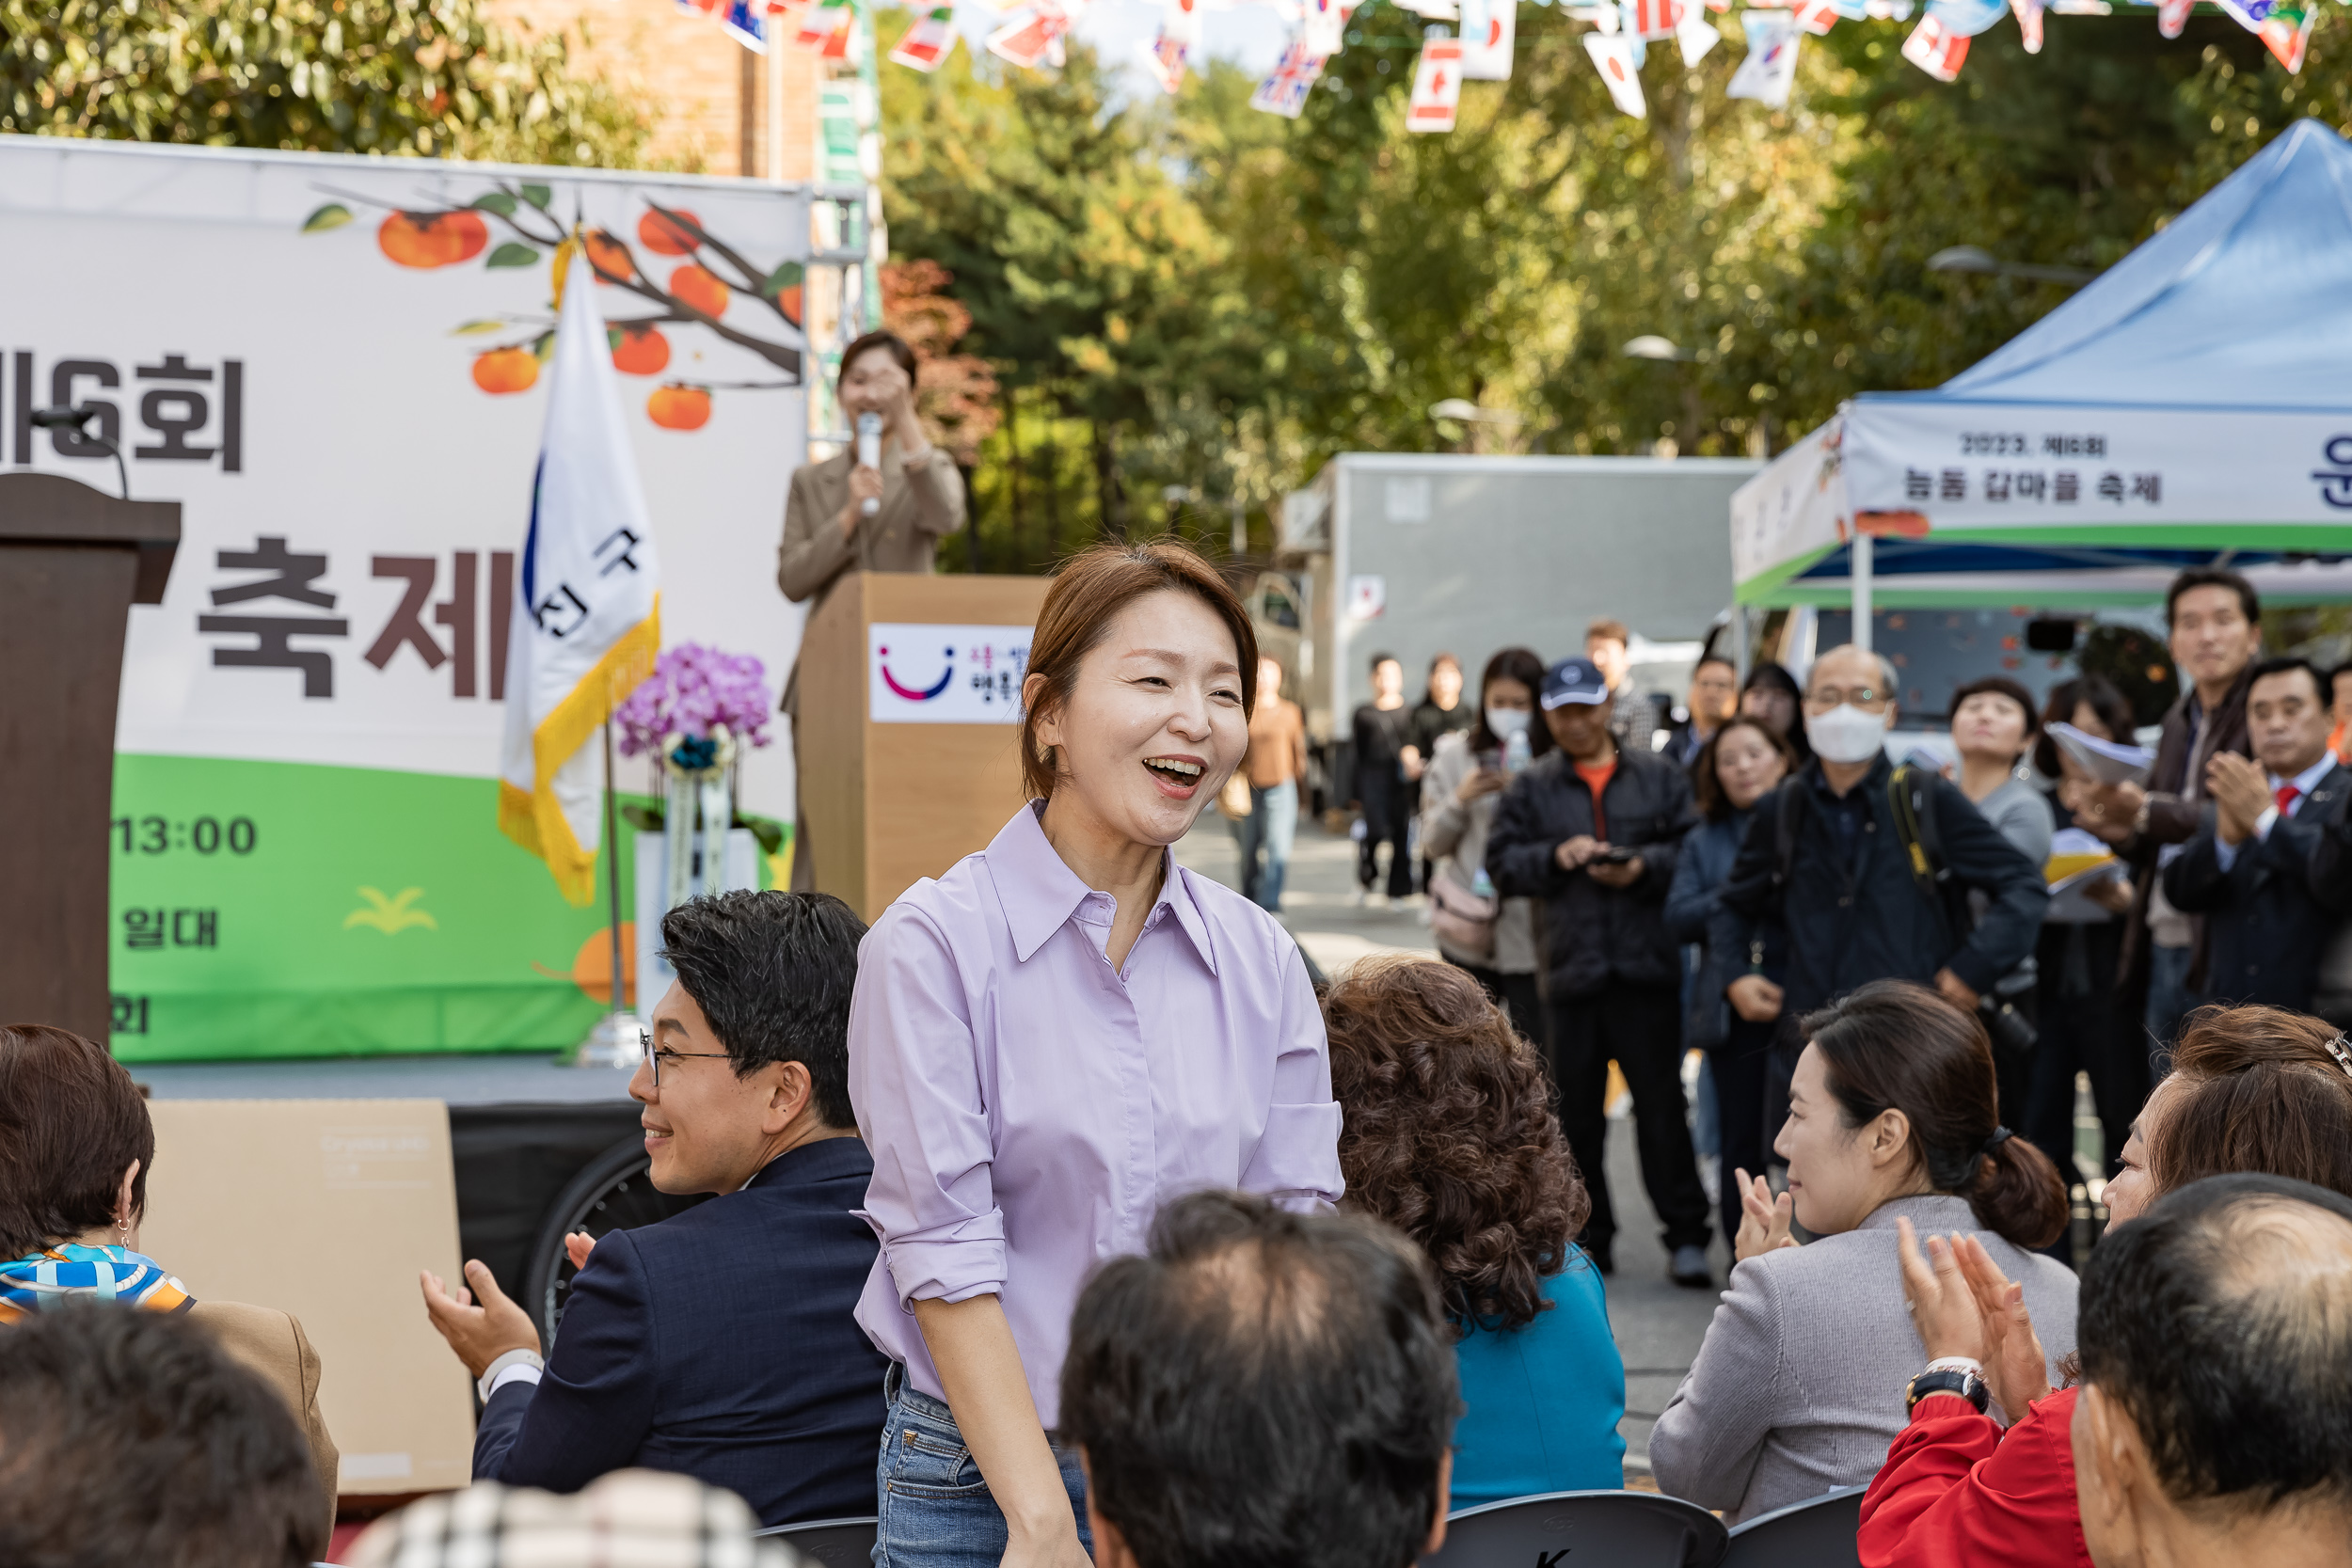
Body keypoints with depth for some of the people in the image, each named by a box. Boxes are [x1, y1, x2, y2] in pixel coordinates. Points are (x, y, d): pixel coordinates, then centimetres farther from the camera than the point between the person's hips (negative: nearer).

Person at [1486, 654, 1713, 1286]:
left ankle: (1685, 1235, 2)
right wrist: (1555, 857, -10)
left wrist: (1642, 867, -12)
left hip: (1648, 970, -2)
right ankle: (1589, 1237, 17)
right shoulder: (1531, 788, 12)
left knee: (1662, 1103, -4)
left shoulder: (1660, 777, 9)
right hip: (1571, 967, 2)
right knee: (1577, 1110, 6)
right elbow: (1502, 863, 6)